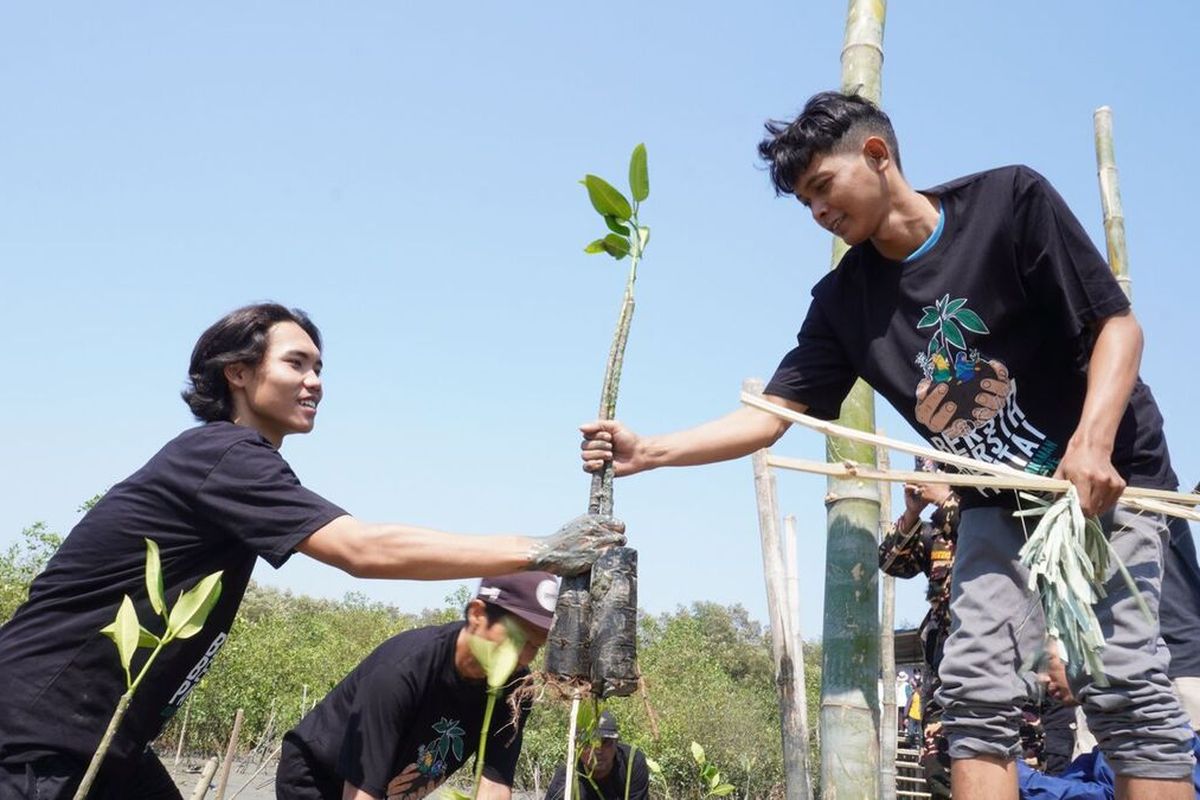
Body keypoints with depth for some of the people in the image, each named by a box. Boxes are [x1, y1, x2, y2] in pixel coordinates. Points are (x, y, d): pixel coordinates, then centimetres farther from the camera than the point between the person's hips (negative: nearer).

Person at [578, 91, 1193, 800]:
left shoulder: (1011, 199, -13)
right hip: (996, 502, 4)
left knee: (1121, 680, -14)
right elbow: (770, 415, -5)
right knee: (977, 691, -7)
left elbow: (1117, 323, -13)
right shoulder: (843, 300, -2)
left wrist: (1092, 444, -28)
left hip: (1104, 474, -4)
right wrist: (647, 451, -17)